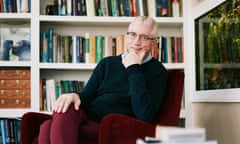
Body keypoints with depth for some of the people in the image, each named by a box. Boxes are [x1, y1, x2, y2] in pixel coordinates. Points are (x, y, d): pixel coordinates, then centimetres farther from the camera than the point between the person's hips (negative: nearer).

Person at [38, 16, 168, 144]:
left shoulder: (157, 71, 6)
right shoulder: (107, 63, 21)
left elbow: (145, 115, -10)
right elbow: (87, 96, 14)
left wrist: (134, 70, -6)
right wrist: (76, 96, -11)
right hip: (86, 120, 5)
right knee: (66, 108, -32)